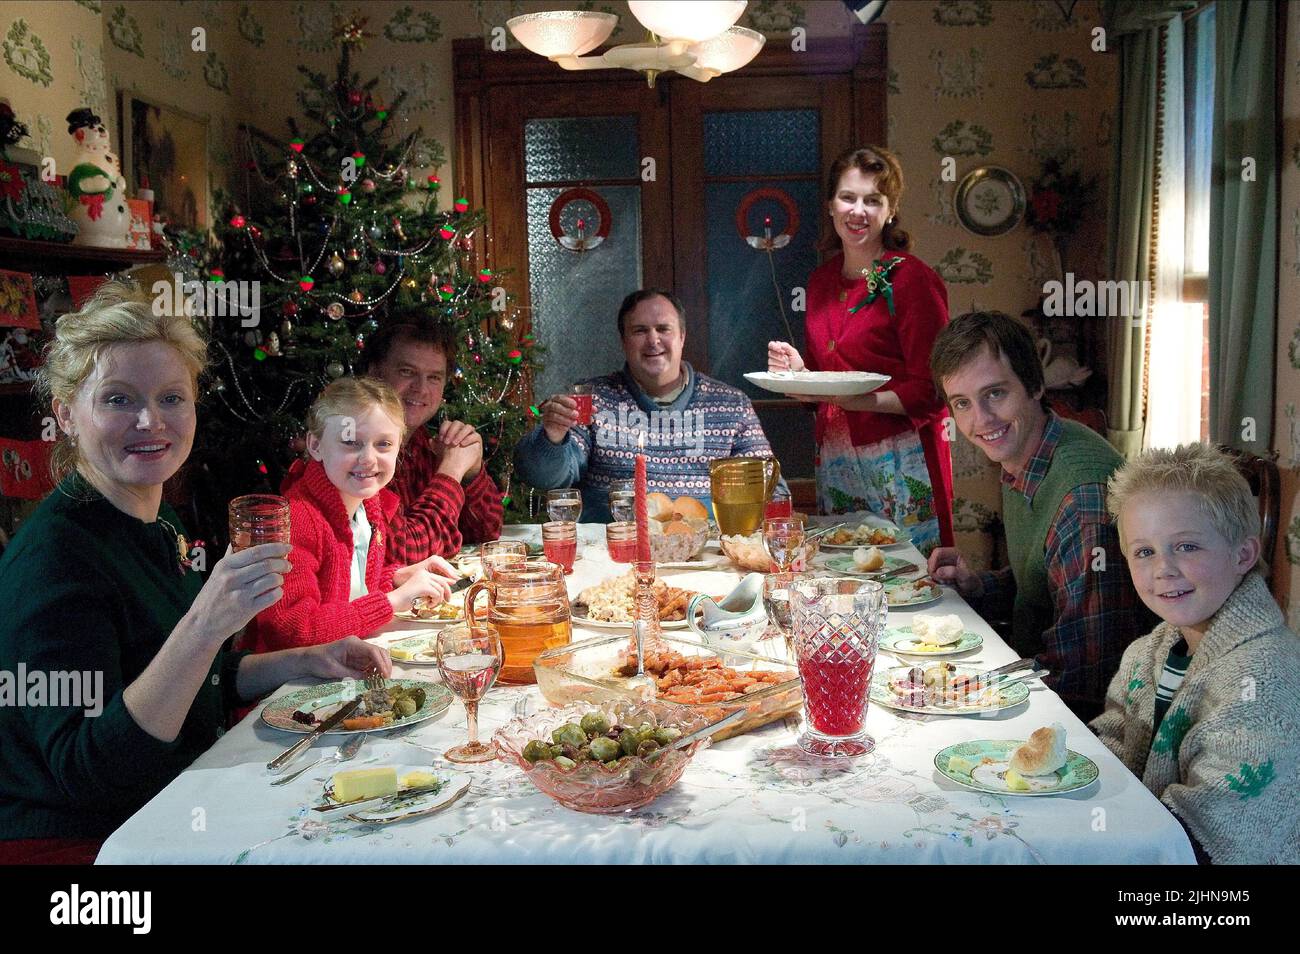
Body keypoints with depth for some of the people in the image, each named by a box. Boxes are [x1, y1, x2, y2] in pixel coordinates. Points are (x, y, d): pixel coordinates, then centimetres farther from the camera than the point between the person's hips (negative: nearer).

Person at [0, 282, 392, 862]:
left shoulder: (160, 528, 6)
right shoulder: (52, 556, -21)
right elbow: (84, 771, -26)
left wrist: (308, 661, 4)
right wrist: (201, 627, -35)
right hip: (80, 842, -8)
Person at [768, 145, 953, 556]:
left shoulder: (911, 279, -8)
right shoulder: (821, 281, 12)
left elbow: (930, 391, -13)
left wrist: (853, 399, -23)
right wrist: (797, 370, 1)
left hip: (900, 465, -6)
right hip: (834, 462, 6)